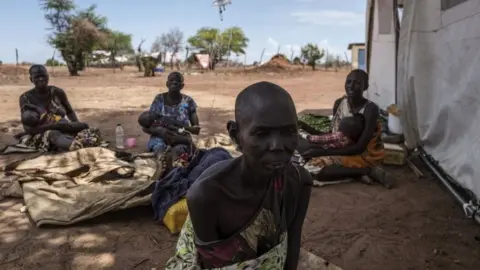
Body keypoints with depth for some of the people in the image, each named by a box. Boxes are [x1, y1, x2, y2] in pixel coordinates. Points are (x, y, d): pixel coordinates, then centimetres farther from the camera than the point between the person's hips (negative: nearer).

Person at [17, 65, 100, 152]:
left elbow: (70, 112, 17)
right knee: (53, 134, -39)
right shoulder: (26, 98, -4)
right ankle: (76, 145, -72)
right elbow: (28, 128, -12)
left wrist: (77, 125, -5)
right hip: (41, 135, -3)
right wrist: (55, 125, -27)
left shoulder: (57, 92, 3)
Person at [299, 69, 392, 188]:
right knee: (304, 149, -8)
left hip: (365, 156, -8)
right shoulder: (339, 103, -3)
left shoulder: (370, 109, -22)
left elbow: (360, 147, -25)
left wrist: (324, 152, -28)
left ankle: (370, 171, -13)